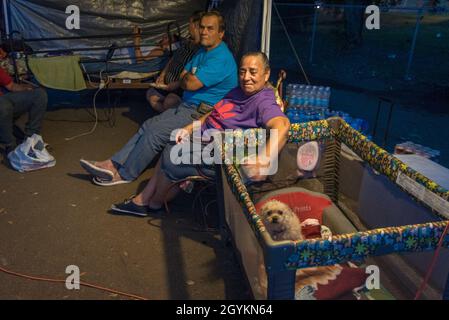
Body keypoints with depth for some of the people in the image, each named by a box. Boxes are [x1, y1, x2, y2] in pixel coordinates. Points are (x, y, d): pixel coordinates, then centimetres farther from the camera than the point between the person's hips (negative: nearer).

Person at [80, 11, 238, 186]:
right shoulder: (203, 51, 16)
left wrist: (186, 78, 0)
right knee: (148, 126, -2)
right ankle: (113, 164, -4)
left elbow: (190, 84, -22)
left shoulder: (221, 58, -18)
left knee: (155, 132, -17)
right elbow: (183, 78, 18)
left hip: (202, 114, -10)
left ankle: (124, 174, -4)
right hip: (187, 106, 10)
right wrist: (190, 78, -4)